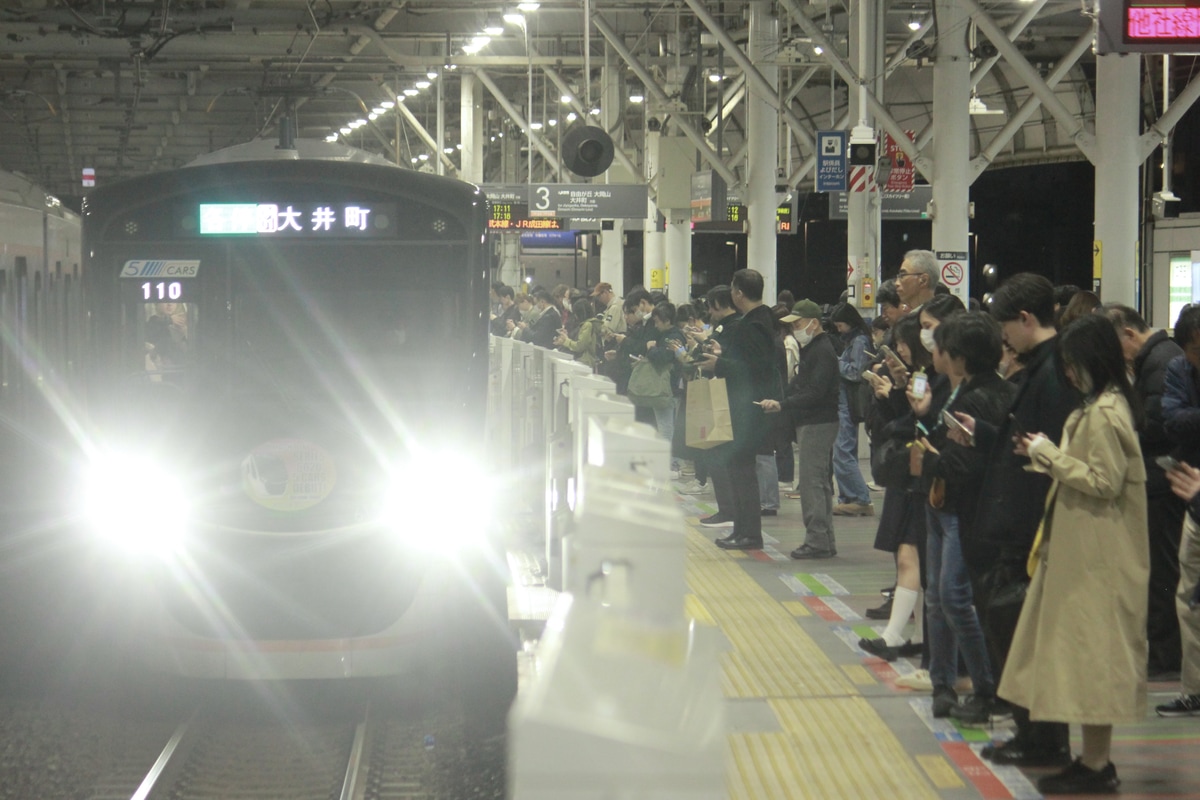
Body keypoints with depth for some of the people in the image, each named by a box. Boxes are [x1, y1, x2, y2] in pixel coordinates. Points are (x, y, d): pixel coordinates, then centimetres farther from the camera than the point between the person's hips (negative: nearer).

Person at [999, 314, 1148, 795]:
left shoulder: (1103, 414, -19)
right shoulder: (1105, 405, 11)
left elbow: (1105, 483, -22)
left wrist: (1052, 456, -14)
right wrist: (1050, 459, 5)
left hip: (1098, 558, -10)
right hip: (1086, 551, 10)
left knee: (1091, 648, -4)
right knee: (1089, 648, 13)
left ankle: (1095, 765, 1)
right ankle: (1094, 759, 19)